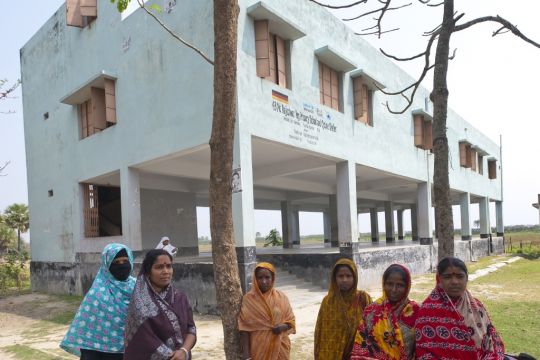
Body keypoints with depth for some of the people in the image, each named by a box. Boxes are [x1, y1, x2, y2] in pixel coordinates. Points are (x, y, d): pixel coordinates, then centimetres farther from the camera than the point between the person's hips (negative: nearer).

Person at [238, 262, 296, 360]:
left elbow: (291, 320, 5)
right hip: (259, 348, -2)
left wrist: (283, 327, -15)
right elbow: (244, 328, -8)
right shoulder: (248, 299, -7)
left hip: (280, 347, 2)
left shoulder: (281, 297, -1)